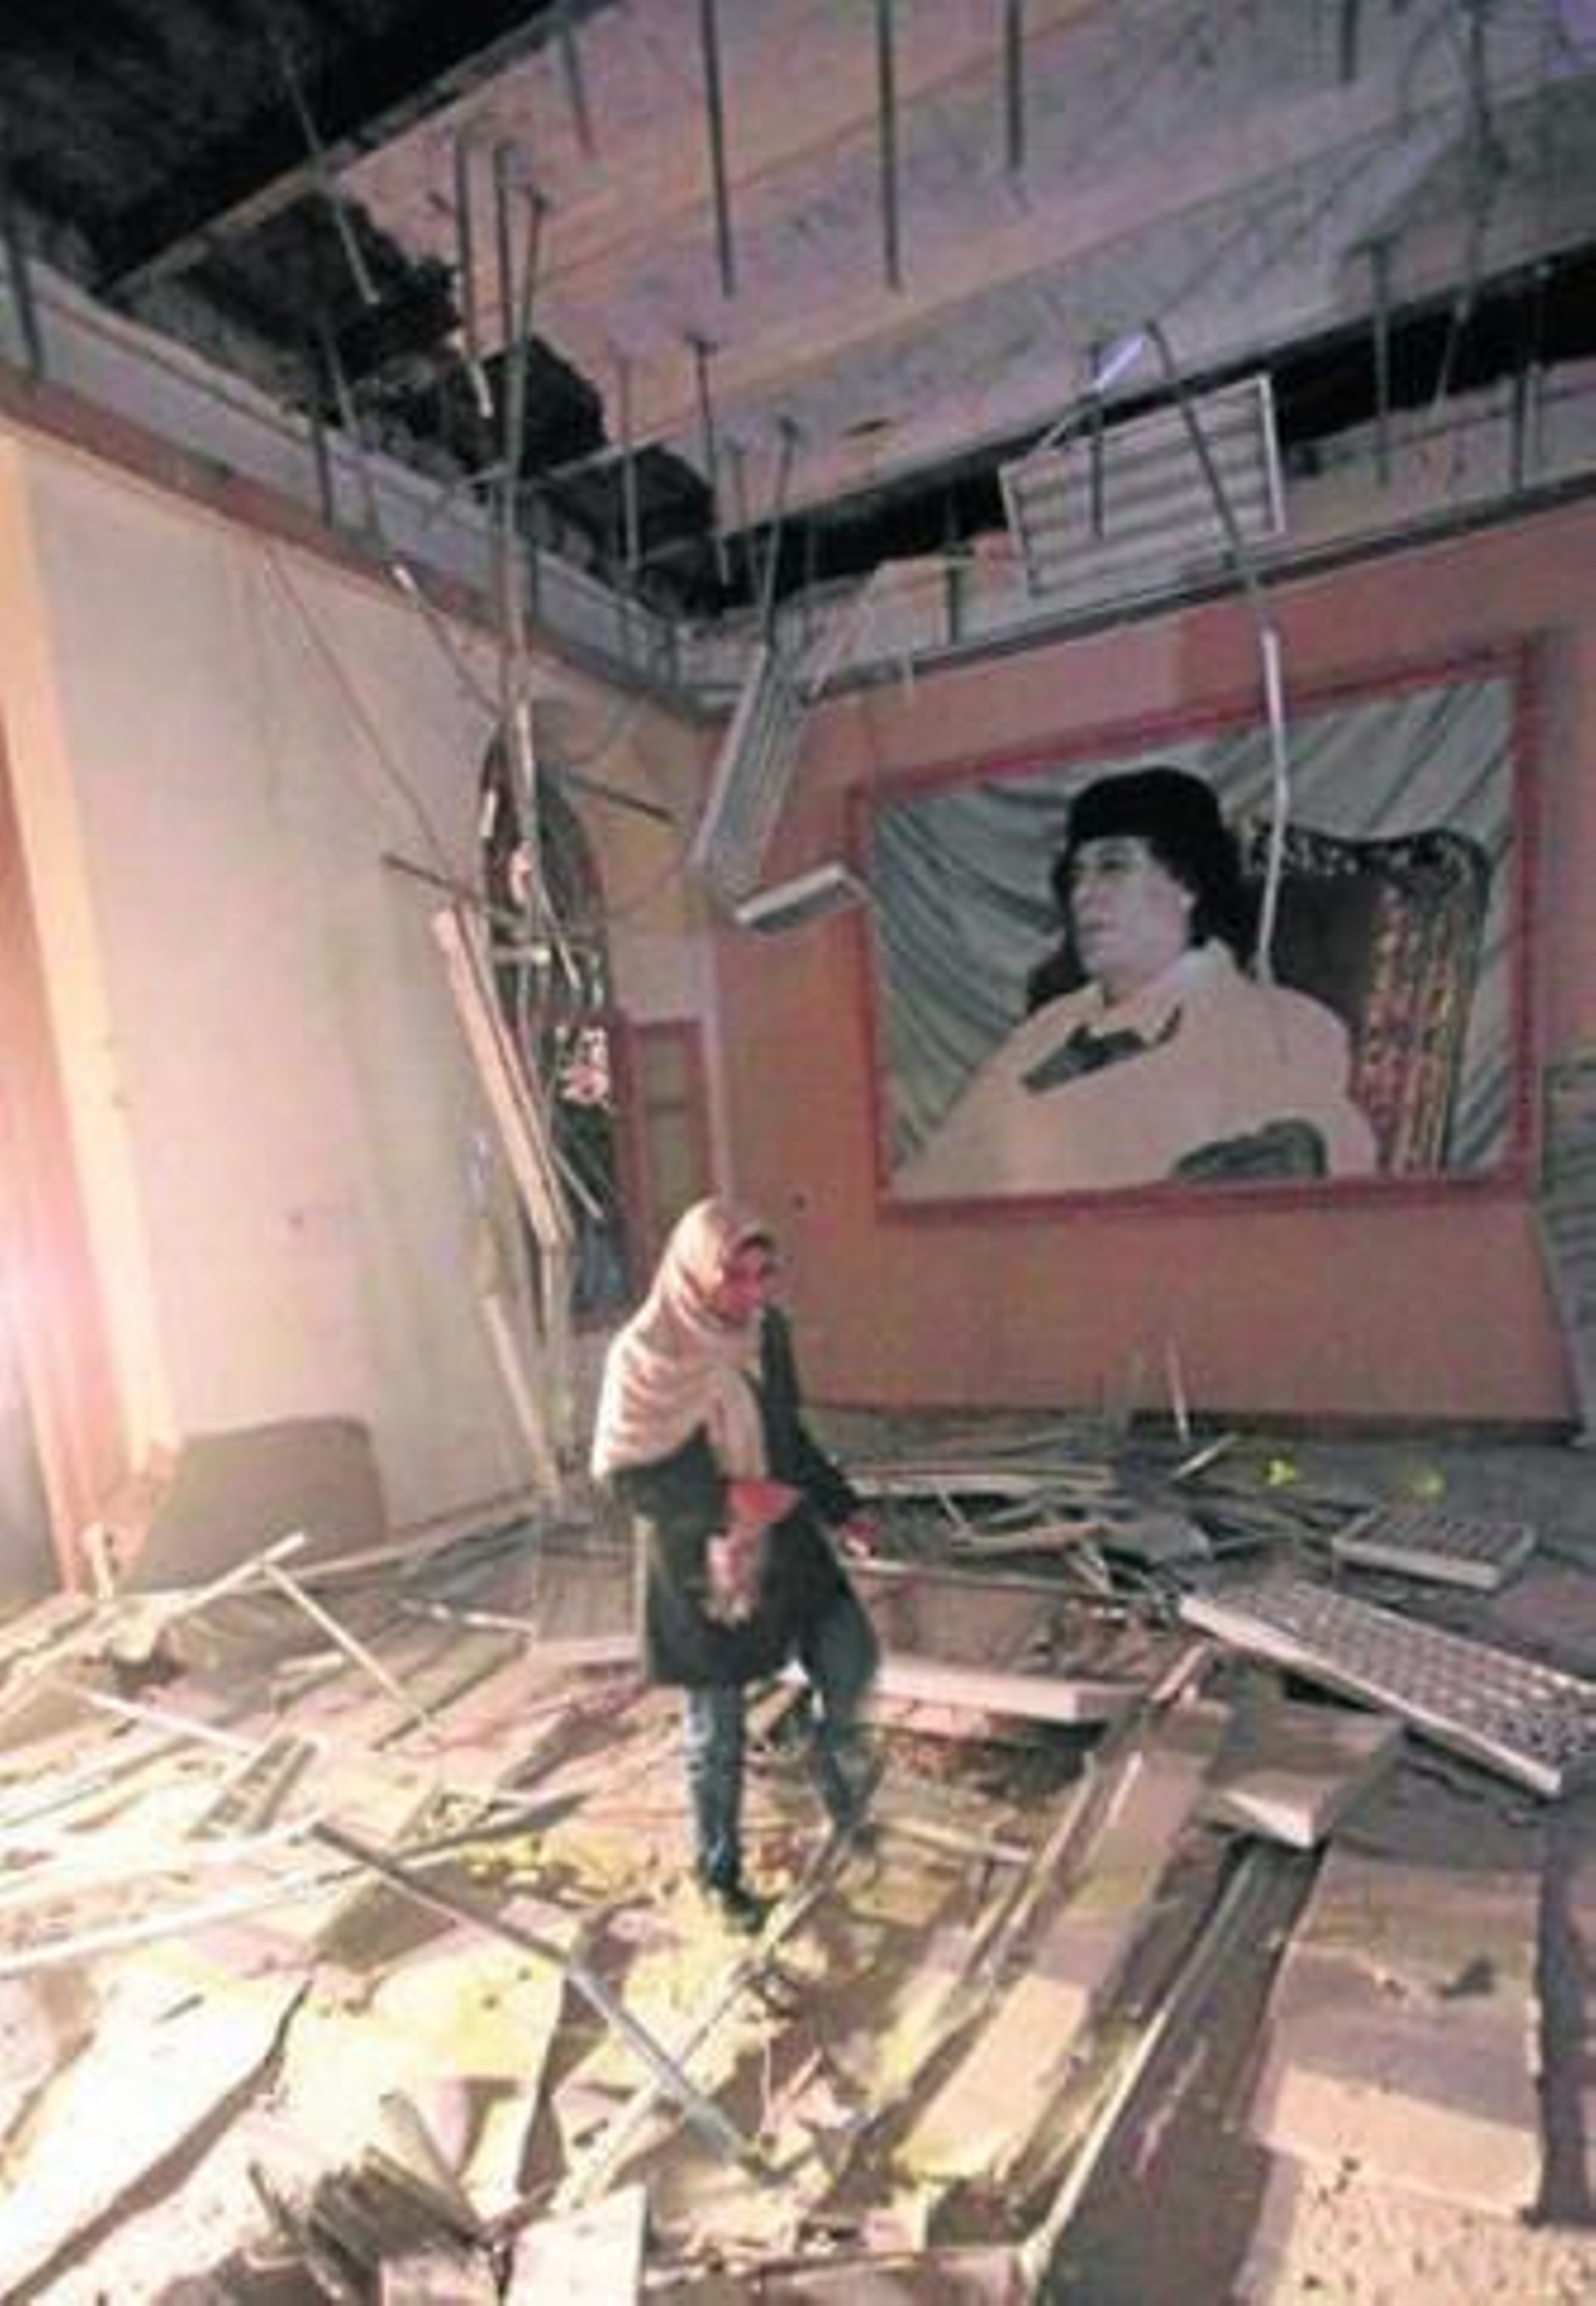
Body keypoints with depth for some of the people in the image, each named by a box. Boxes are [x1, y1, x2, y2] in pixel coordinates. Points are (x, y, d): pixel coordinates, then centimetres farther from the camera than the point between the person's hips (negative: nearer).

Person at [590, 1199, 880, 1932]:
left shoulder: (768, 1330, -4)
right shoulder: (643, 1354, -20)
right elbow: (622, 1476, -16)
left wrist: (840, 1506, 1)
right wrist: (724, 1499, -25)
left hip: (785, 1541, 5)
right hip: (699, 1566, -4)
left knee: (850, 1661, -1)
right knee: (714, 1734, 11)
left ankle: (837, 1768, 32)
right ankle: (718, 1872, 36)